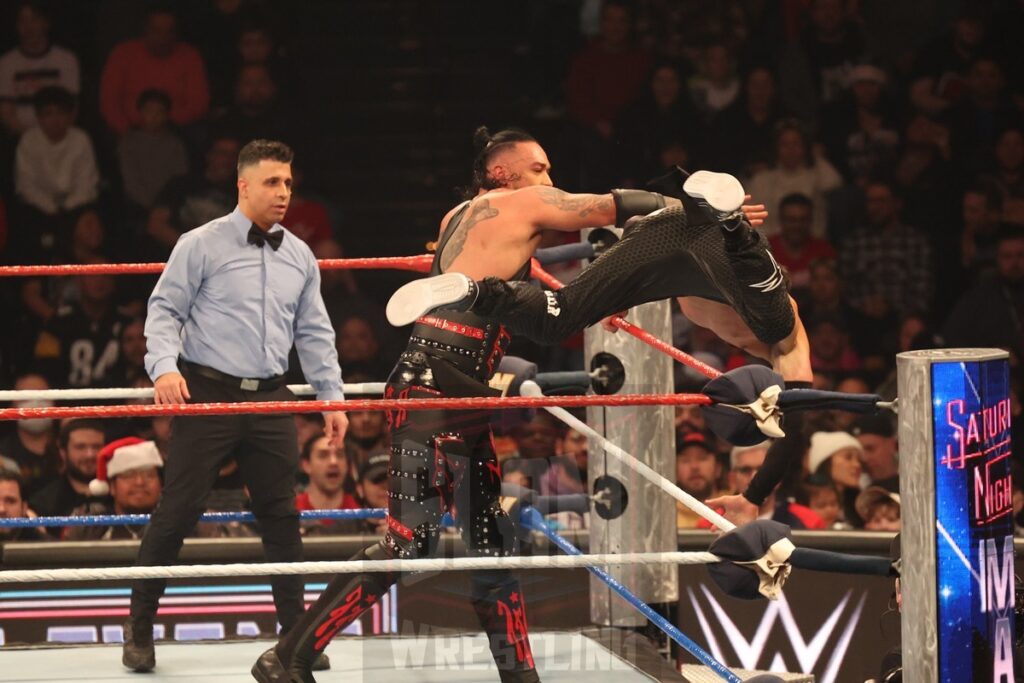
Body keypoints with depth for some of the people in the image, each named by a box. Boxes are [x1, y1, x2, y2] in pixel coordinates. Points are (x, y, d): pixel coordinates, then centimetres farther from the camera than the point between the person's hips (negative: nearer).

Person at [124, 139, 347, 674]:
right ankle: (140, 627, 8)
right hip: (208, 393, -4)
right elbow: (164, 310, -5)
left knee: (281, 514, 6)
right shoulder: (202, 246, -4)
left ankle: (294, 630, 14)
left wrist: (332, 398, 11)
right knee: (177, 511, -3)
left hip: (270, 398, 4)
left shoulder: (299, 257, 12)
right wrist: (165, 367, -21)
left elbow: (314, 334, 16)